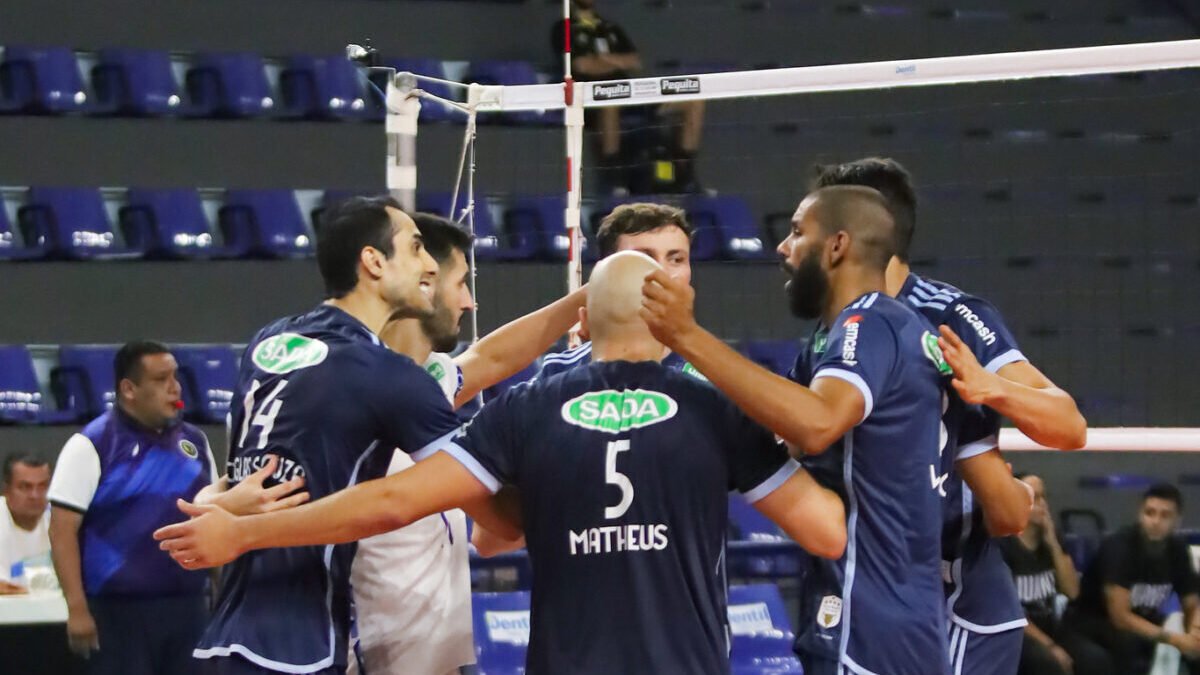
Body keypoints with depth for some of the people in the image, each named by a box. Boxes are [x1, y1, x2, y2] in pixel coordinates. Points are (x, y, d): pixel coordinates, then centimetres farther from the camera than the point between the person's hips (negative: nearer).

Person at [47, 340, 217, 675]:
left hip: (188, 606, 6)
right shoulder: (93, 445, -7)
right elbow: (63, 530, -10)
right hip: (119, 610, -6)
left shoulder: (194, 442, 11)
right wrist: (77, 608, -16)